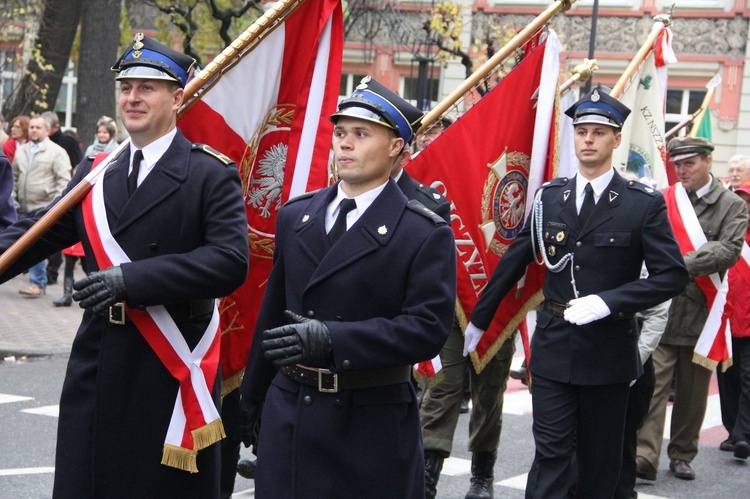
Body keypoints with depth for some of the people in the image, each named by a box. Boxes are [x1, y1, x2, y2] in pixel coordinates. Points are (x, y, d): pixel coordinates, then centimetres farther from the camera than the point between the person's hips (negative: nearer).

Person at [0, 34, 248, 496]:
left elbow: (231, 261, -18)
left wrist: (131, 279, -25)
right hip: (97, 368, 5)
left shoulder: (212, 174, -7)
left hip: (173, 371, -5)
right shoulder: (95, 173, 11)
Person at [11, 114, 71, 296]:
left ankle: (37, 283, -8)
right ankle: (40, 281, 16)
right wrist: (12, 198, 10)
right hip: (24, 208, 6)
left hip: (44, 208, -6)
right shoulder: (21, 151, 15)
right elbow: (14, 177, 21)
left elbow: (63, 181, -6)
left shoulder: (57, 152, -2)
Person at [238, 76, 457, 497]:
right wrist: (252, 400, 19)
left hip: (373, 425, -4)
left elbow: (429, 327, -16)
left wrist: (331, 338, -26)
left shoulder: (427, 234, -6)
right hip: (287, 416, 4)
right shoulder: (295, 217, 10)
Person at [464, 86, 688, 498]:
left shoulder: (644, 204, -4)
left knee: (599, 460, 10)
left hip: (609, 351, -1)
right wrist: (478, 320, 15)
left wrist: (607, 301, -19)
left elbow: (672, 275, -9)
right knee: (551, 452, -2)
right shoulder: (548, 197, 4)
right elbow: (513, 263, 11)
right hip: (553, 346, 1)